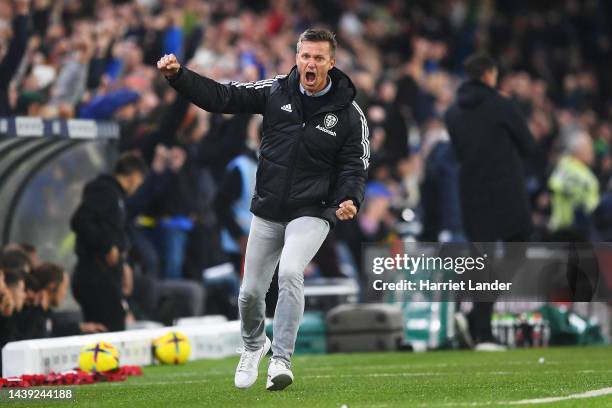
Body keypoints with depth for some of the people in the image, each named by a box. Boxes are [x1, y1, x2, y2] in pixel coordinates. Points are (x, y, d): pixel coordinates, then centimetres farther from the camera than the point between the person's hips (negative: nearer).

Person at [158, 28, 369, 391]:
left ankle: (281, 360, -25)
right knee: (251, 293, 10)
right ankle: (254, 346, 42)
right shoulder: (276, 92, -2)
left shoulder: (349, 115, -7)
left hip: (311, 214, -3)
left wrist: (349, 201, -23)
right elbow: (221, 97, -1)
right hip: (267, 212, 3)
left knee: (290, 271, -30)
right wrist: (178, 75, -12)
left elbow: (354, 168, -3)